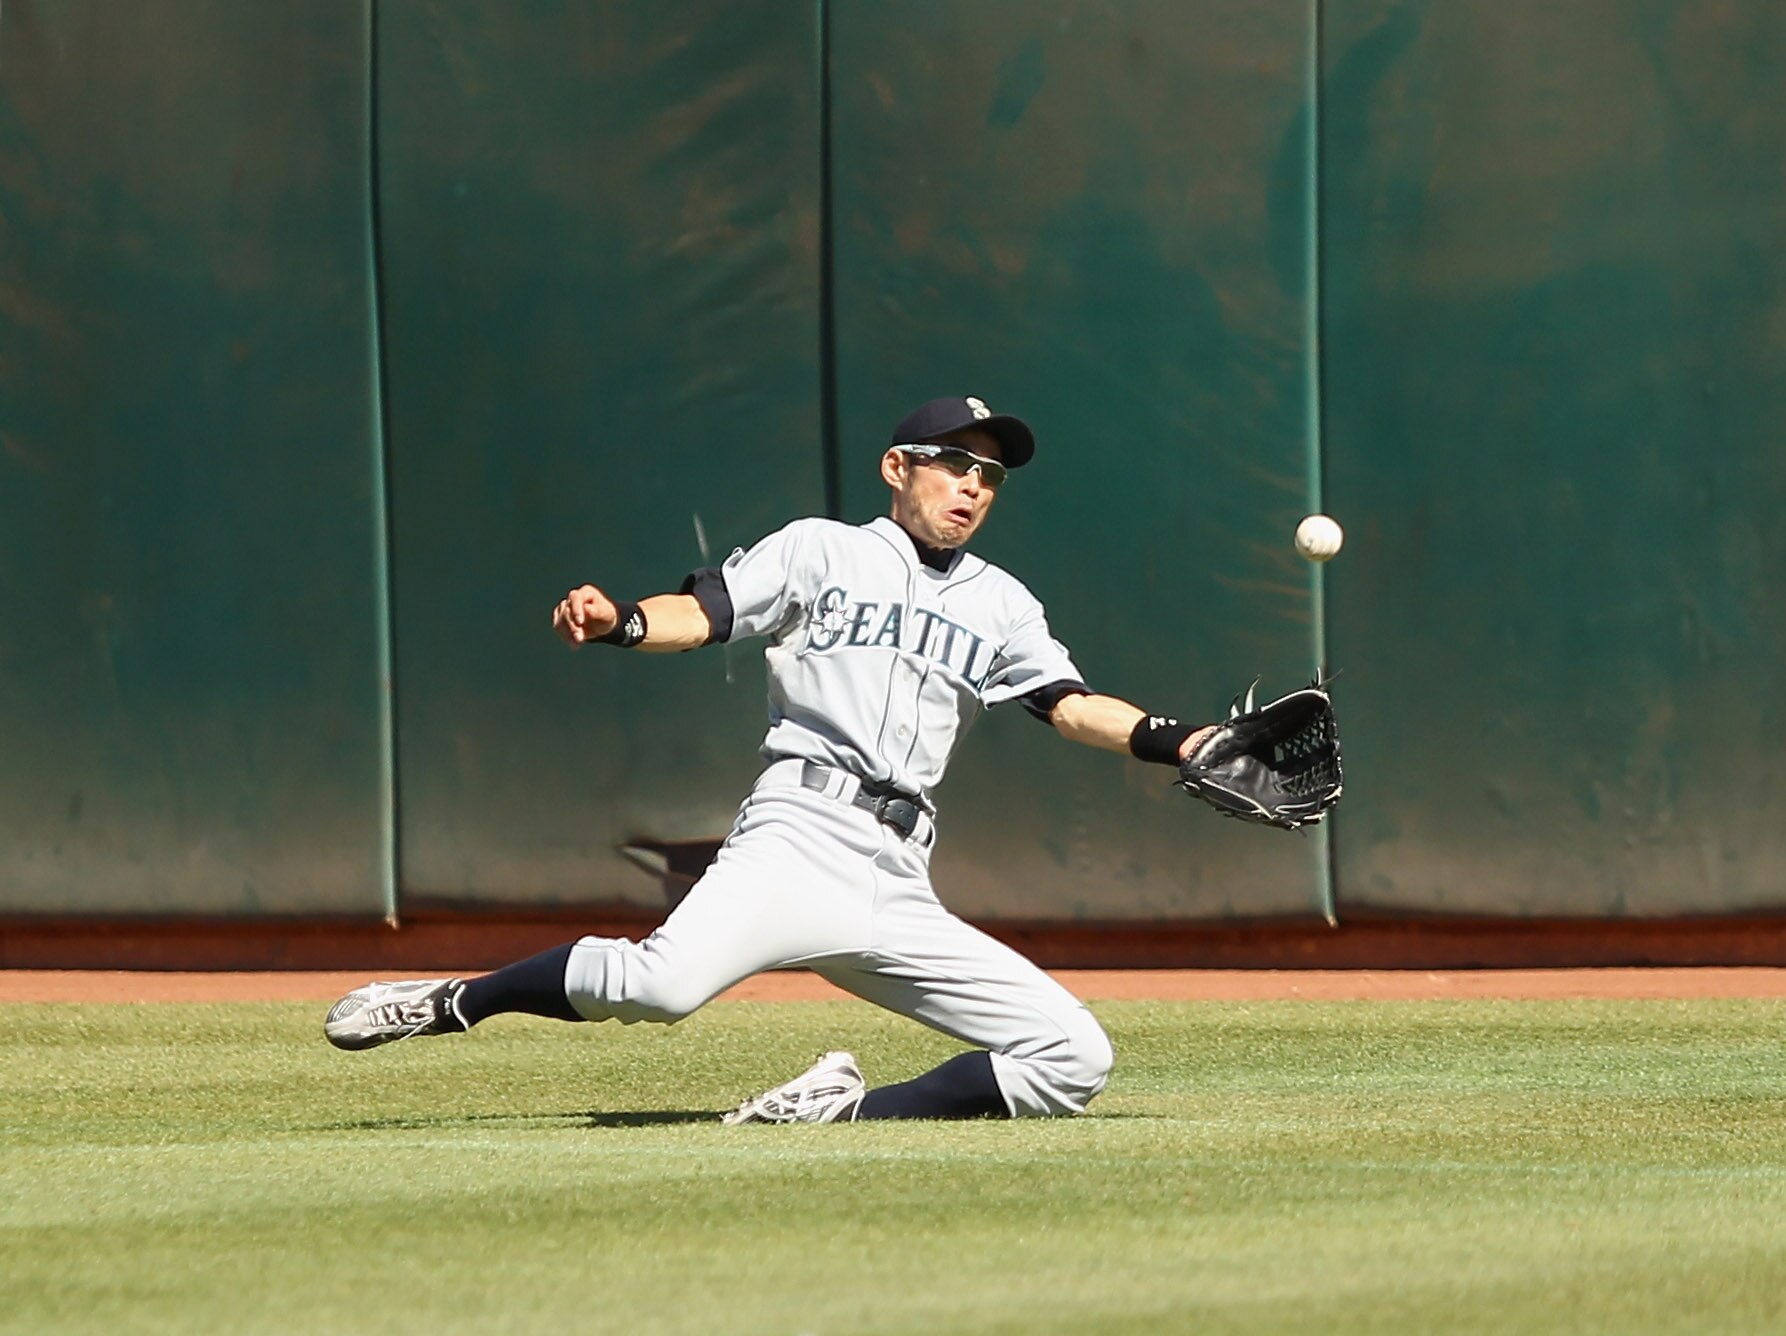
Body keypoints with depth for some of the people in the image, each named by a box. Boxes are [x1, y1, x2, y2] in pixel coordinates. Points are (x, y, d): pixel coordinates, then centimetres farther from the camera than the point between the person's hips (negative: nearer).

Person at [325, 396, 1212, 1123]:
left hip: (899, 889, 5)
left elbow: (1073, 707, 15)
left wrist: (1185, 745, -2)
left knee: (1074, 1058, -7)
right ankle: (451, 1004, -14)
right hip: (800, 834, -5)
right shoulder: (822, 551, 12)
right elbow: (703, 612, -1)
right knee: (665, 980, -33)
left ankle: (847, 1112, -4)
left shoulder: (1001, 605, 24)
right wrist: (619, 623, -23)